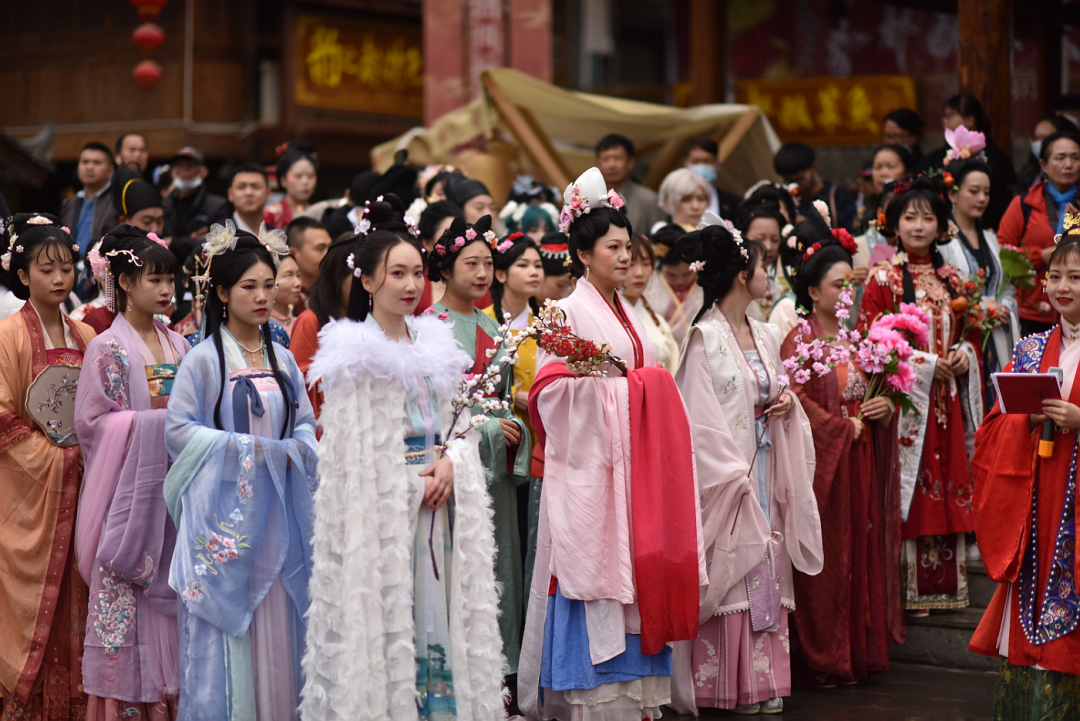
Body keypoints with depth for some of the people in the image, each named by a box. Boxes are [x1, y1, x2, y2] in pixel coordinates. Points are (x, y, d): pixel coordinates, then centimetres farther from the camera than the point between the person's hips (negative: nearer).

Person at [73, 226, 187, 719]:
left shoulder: (177, 345, 12)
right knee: (128, 600, -4)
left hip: (172, 488, 6)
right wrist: (156, 421, -16)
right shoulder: (109, 348, -6)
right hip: (130, 489, -5)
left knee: (171, 595, 5)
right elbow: (94, 421, -10)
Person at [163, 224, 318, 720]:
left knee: (278, 622, 4)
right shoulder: (204, 359, -5)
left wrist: (293, 450, -7)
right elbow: (179, 429, -9)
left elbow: (304, 422, 14)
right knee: (225, 623, -3)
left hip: (277, 512, 5)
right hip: (223, 508, -5)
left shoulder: (282, 359, 10)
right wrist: (246, 450, -14)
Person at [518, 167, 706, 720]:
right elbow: (547, 386, -11)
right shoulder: (570, 310, -5)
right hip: (589, 462, -7)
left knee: (632, 564, 5)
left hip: (632, 459, 7)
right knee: (593, 564, -8)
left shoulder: (626, 314, 18)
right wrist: (596, 379, -22)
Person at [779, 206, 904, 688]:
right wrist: (845, 426, -12)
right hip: (824, 461, -6)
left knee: (867, 552, 7)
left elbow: (881, 388, 21)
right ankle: (826, 660, 4)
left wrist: (887, 406, -1)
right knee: (829, 559, -3)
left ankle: (865, 652, 15)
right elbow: (799, 402, -17)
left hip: (865, 461, 7)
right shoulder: (799, 341, -8)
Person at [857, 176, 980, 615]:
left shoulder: (950, 279, 12)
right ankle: (907, 588, 0)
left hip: (946, 401, 5)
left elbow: (965, 333, 20)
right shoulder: (883, 278, -3)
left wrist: (964, 354, -3)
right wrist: (923, 363, -13)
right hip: (904, 399, -5)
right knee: (907, 489, -5)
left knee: (947, 487, 5)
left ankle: (943, 583, 12)